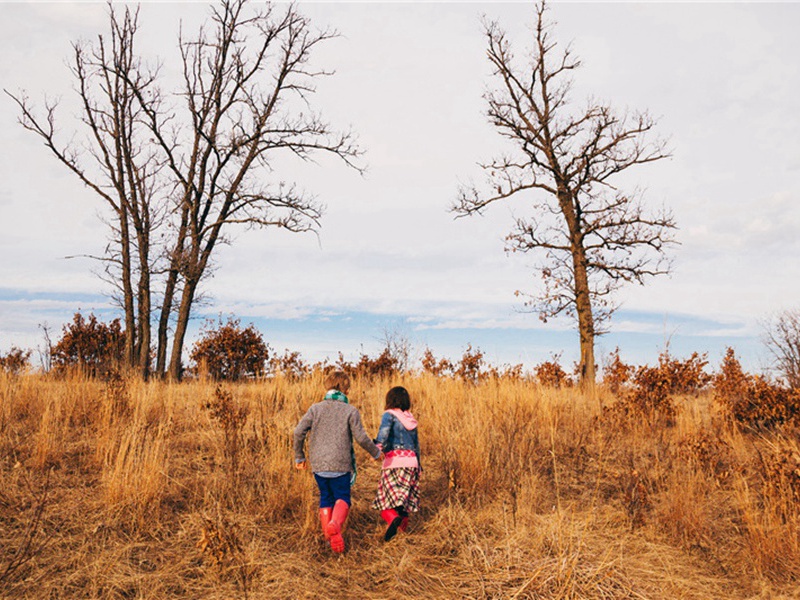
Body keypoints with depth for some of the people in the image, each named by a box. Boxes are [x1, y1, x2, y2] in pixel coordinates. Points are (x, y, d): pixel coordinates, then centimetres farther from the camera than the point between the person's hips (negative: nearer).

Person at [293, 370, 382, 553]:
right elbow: (361, 438, -7)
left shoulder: (315, 408, 3)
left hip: (318, 463, 3)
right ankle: (335, 524, -18)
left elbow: (299, 431, -3)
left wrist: (299, 456, 10)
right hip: (340, 464, -3)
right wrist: (376, 453, 10)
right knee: (342, 498, 9)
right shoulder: (351, 411, -4)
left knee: (326, 498, 18)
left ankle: (329, 534, 11)